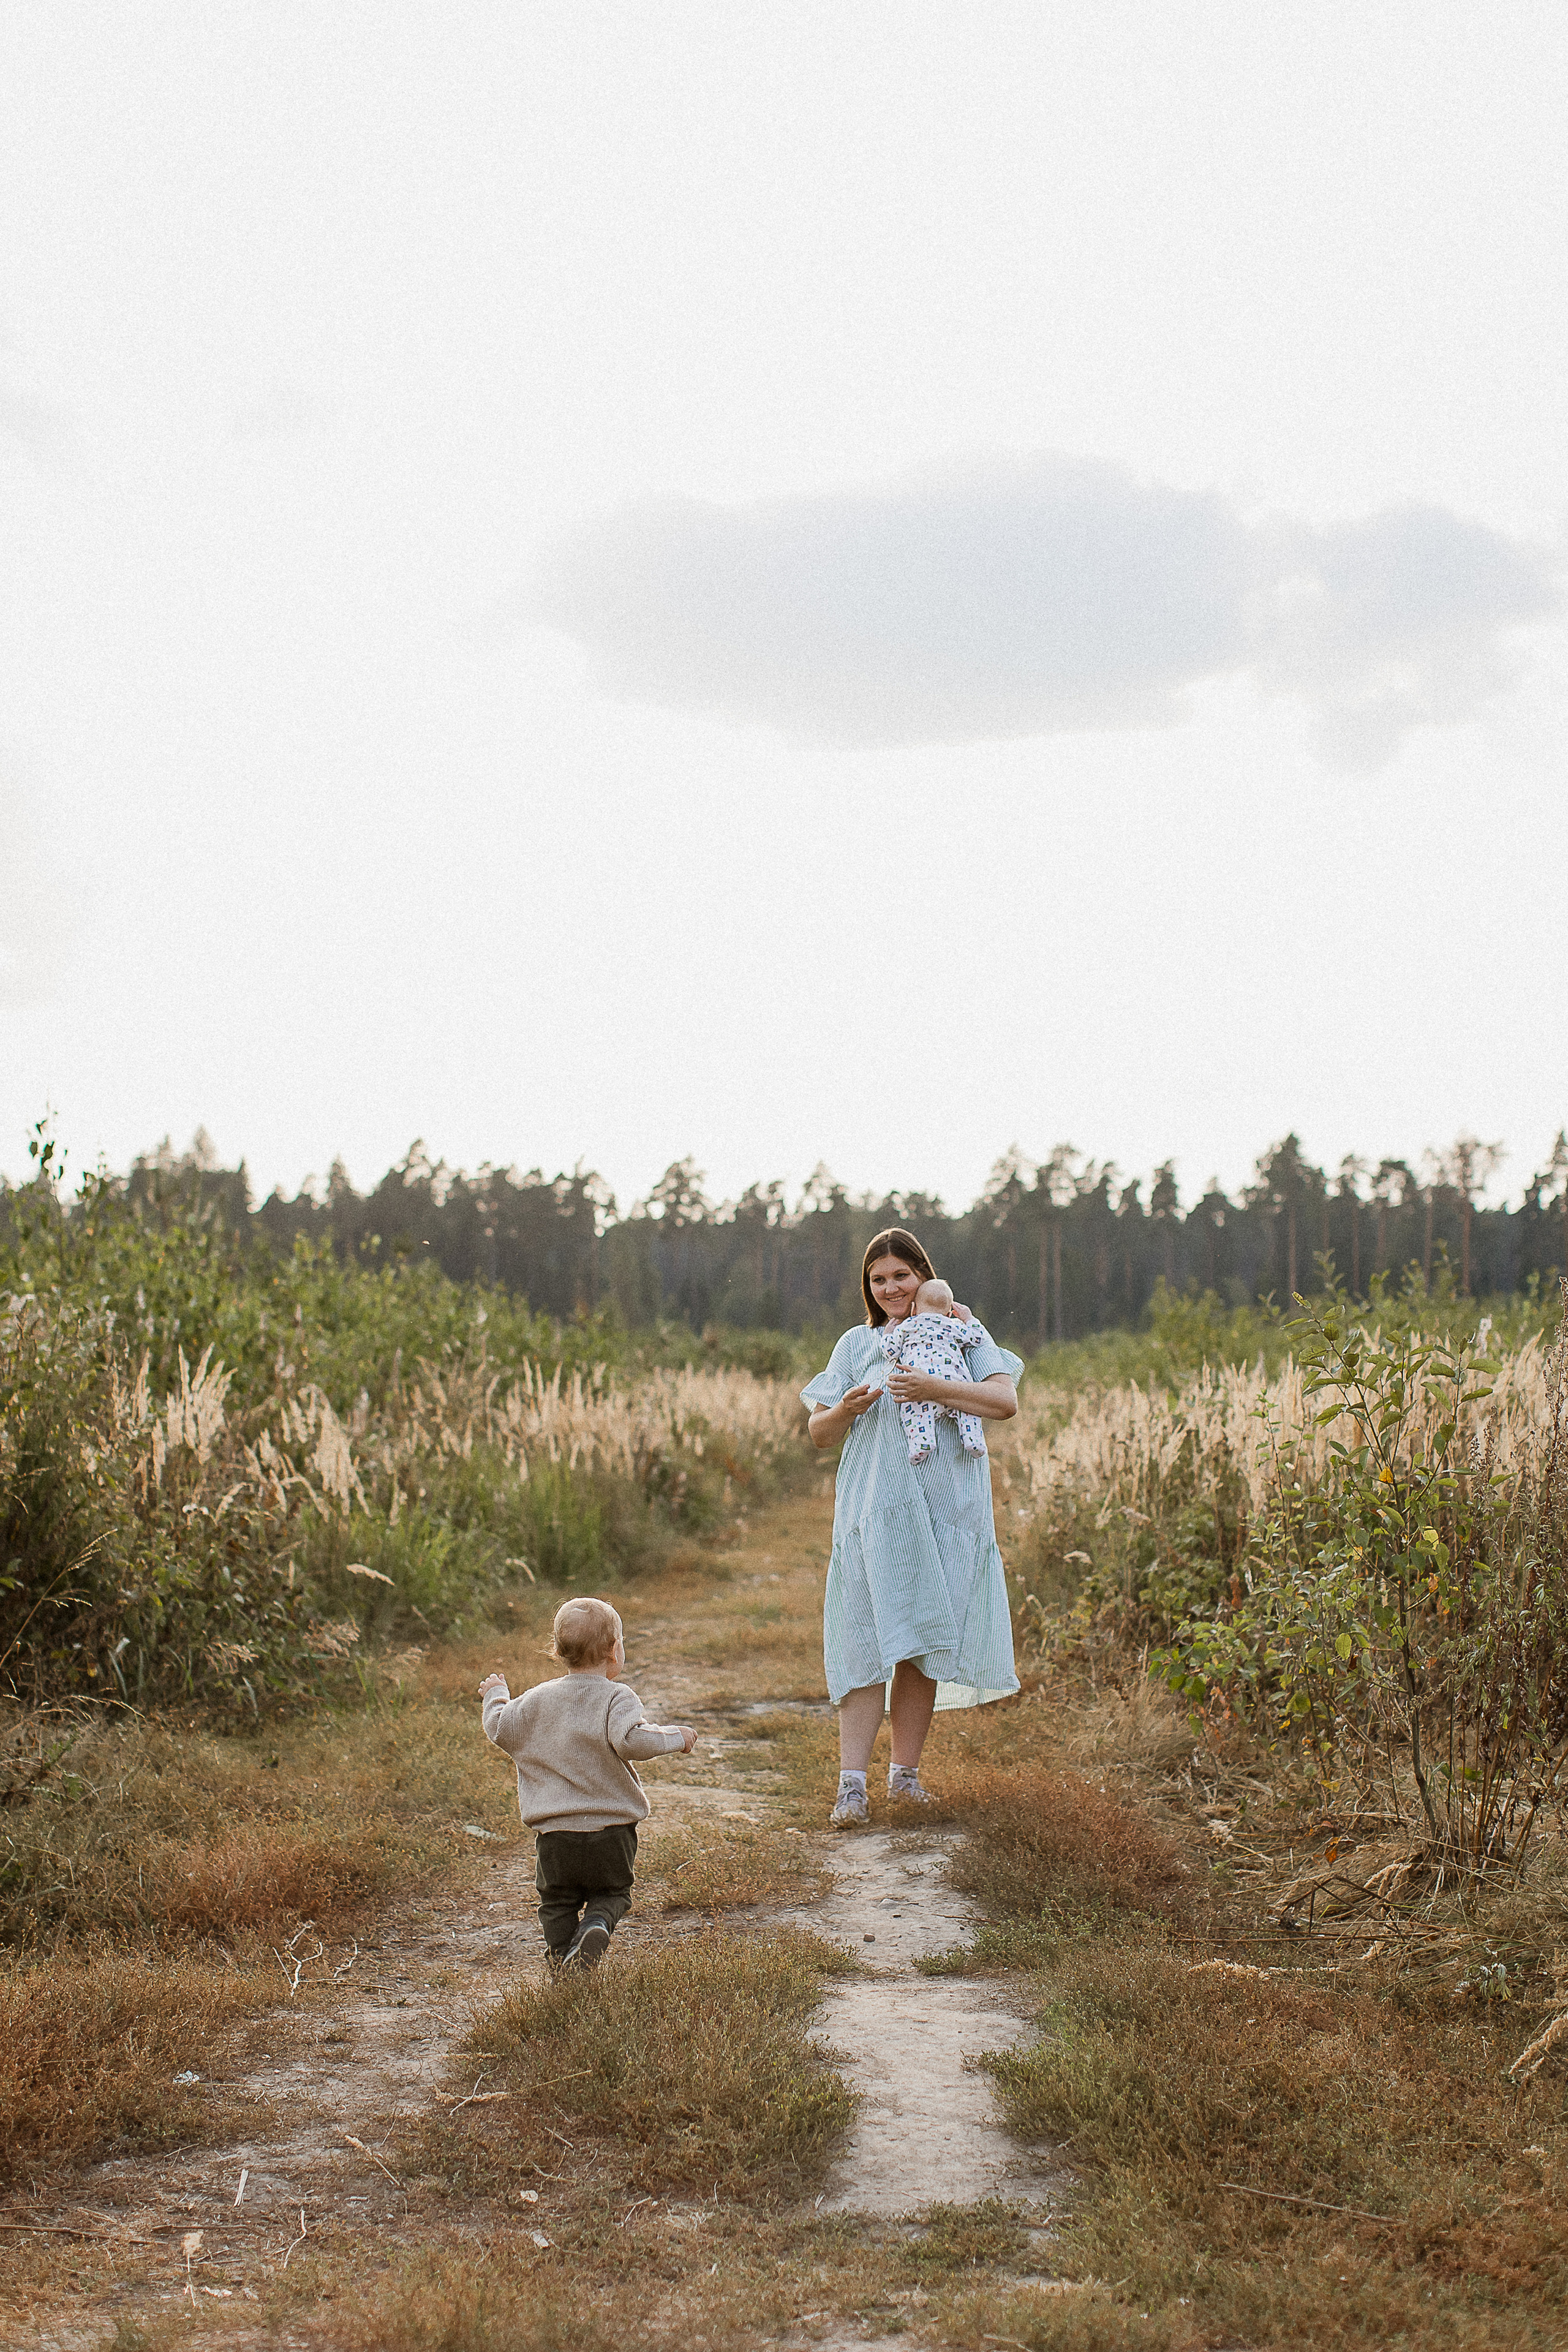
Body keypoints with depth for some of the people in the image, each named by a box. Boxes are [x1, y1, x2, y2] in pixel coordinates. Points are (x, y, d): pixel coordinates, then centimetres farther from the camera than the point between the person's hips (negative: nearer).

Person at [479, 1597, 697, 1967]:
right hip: (613, 1830, -2)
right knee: (611, 1892, 17)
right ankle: (597, 1925, -12)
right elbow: (631, 1740, -27)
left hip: (556, 1832, 2)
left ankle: (564, 1956, 5)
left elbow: (502, 1730, 10)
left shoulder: (539, 1699, 2)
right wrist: (675, 1735, -13)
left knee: (557, 1900, 19)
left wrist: (496, 1696, 28)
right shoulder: (617, 1698, -11)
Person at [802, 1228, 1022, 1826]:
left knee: (925, 1643, 3)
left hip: (948, 1511, 0)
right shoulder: (857, 1344, 12)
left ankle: (905, 1771, 14)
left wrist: (936, 1390, -19)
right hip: (874, 1509, 0)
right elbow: (819, 1433, 10)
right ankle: (852, 1782, -9)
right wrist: (846, 1409, -12)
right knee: (869, 1640, -8)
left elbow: (1005, 1402, -6)